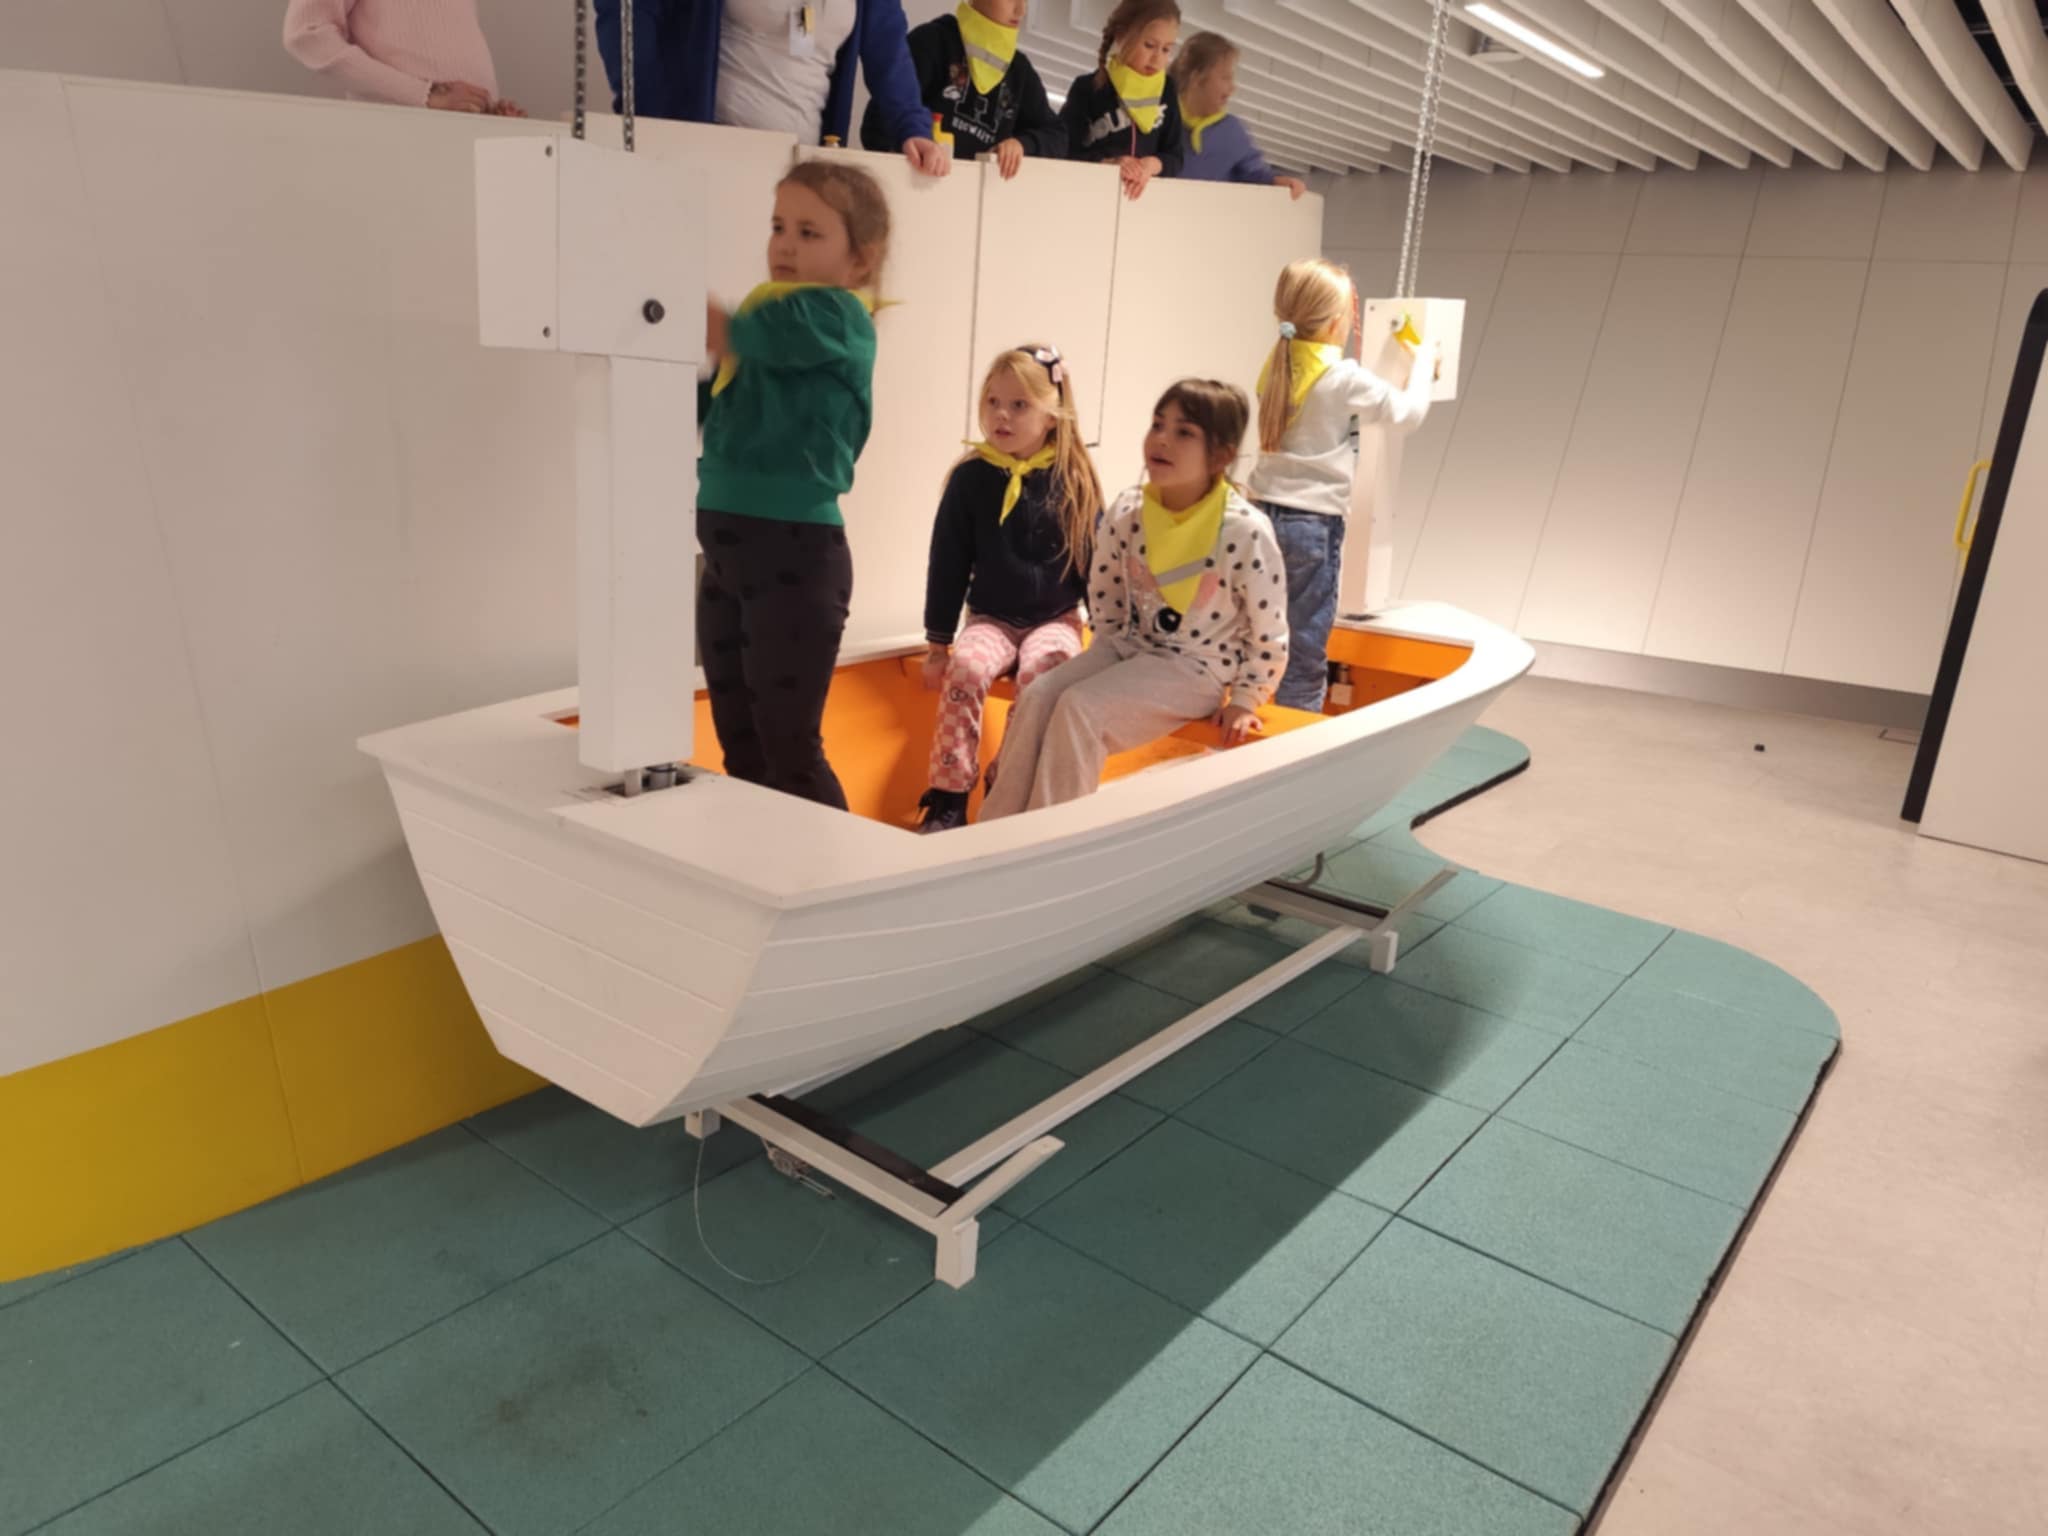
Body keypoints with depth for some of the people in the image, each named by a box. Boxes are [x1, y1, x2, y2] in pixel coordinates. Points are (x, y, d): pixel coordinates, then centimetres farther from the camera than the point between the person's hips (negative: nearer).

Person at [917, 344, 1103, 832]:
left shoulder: (1074, 480, -3)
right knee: (966, 666, -30)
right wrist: (937, 642, 2)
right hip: (991, 619, 1)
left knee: (1039, 669, -33)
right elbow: (948, 564, 2)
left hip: (1056, 619, -1)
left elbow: (1095, 560, 3)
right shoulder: (971, 477, -2)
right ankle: (949, 798, -23)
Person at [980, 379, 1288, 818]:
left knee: (1079, 709, -26)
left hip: (1195, 669, -5)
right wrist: (1105, 662, 11)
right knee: (1036, 697, -16)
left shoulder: (1246, 533, -19)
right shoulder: (1125, 514, -4)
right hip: (1128, 647, 6)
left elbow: (1270, 636, -10)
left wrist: (1243, 701, -8)